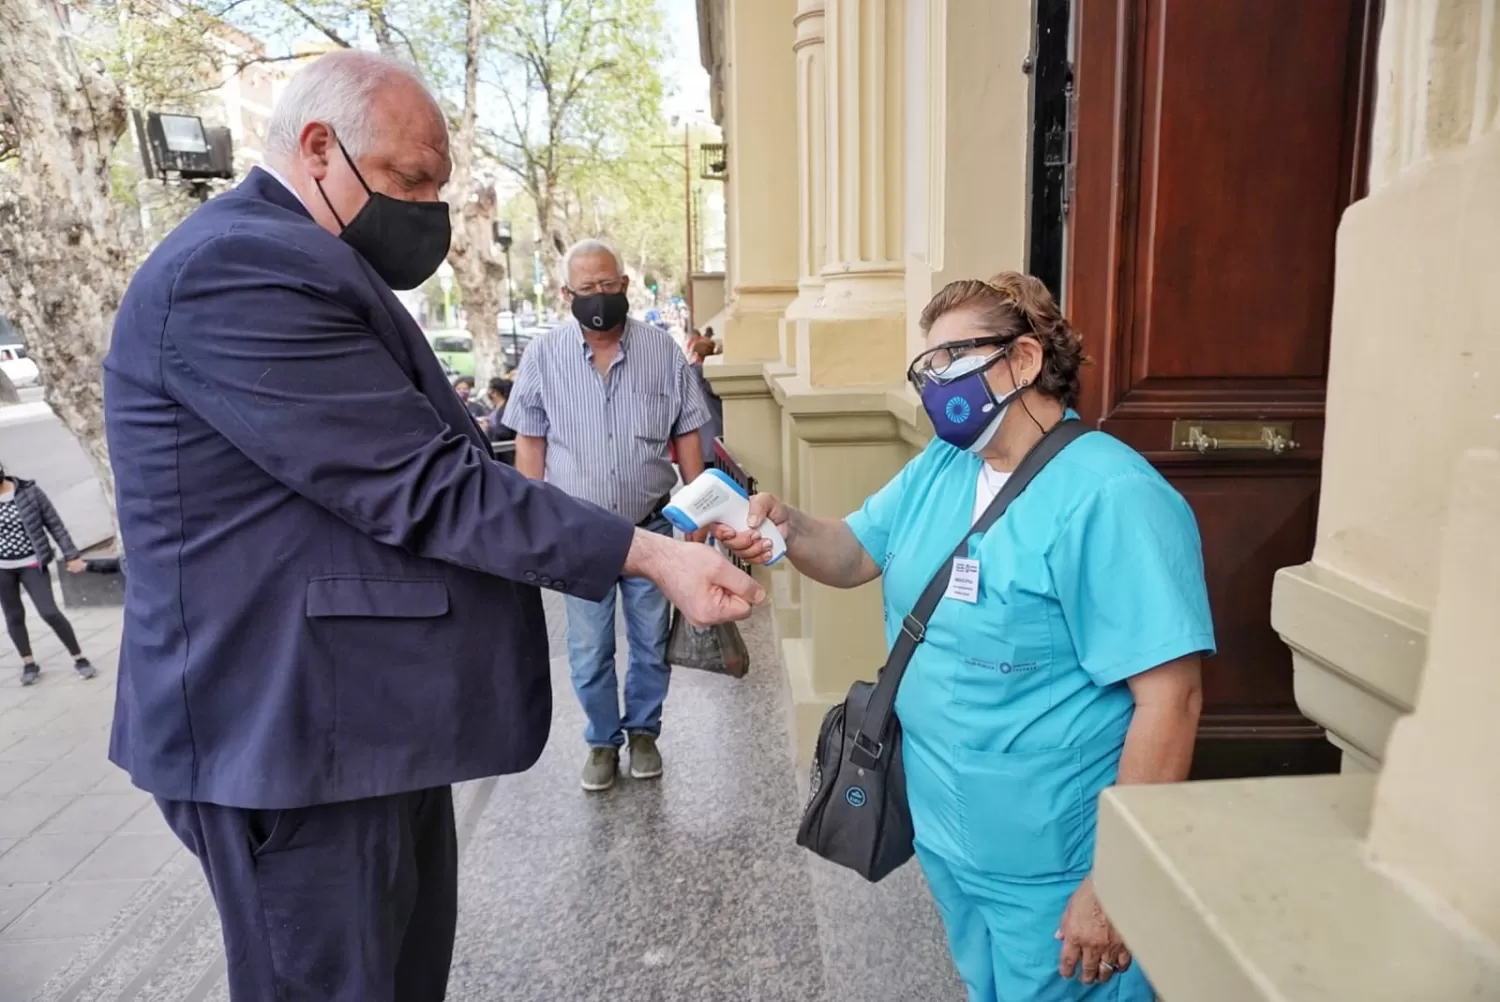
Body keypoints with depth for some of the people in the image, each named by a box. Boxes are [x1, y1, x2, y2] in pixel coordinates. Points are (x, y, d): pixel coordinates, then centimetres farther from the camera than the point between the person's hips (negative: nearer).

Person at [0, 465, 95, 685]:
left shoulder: (29, 492, -8)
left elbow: (55, 524, -3)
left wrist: (72, 555, -5)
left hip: (31, 564, -2)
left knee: (50, 612, -6)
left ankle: (79, 658, 6)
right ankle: (28, 663, 25)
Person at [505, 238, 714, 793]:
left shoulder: (662, 350, -2)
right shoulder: (543, 356, -3)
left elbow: (686, 435, 3)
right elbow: (530, 442, 2)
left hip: (651, 525, 1)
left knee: (651, 642, 13)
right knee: (589, 651, 9)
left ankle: (643, 730, 34)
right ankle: (603, 740, 30)